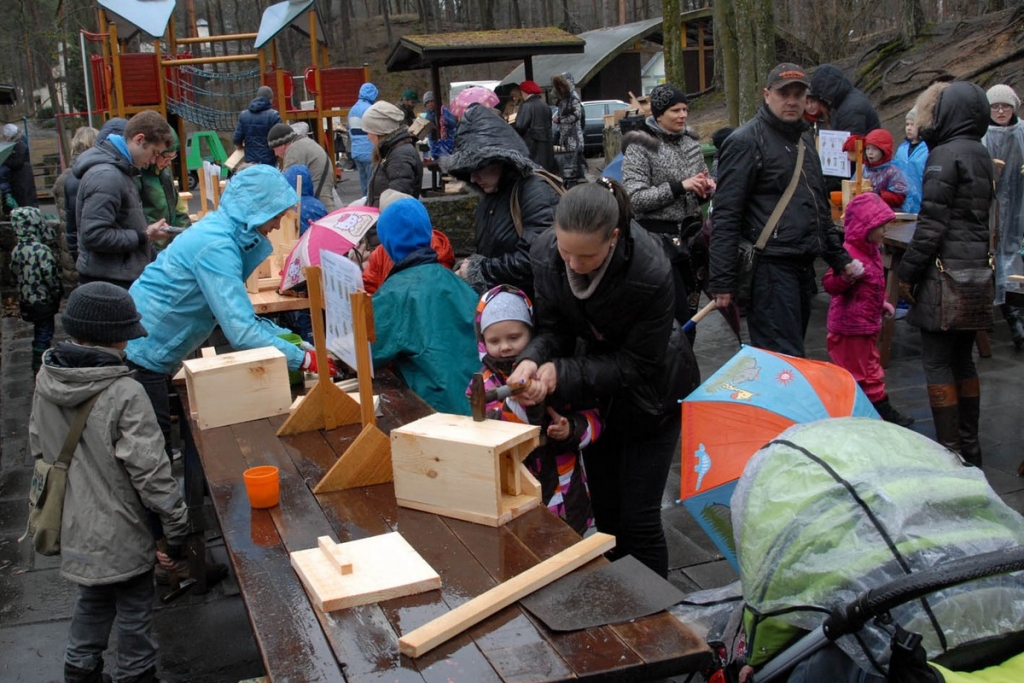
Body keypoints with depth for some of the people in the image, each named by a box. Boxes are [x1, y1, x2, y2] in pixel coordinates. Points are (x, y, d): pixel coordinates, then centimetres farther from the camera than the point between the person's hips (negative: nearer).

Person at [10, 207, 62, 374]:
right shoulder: (42, 250, -23)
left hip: (26, 301, 8)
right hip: (43, 301, -8)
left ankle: (38, 366, 33)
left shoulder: (16, 251, 1)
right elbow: (50, 276, -21)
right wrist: (58, 293, -6)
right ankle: (40, 368, 7)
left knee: (39, 334, 21)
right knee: (44, 335, 3)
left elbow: (15, 274, 10)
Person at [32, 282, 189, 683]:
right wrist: (177, 529, -12)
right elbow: (150, 470, -23)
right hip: (119, 533, -7)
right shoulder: (124, 394, -26)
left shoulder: (46, 382, -5)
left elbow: (38, 447, 9)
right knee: (133, 613, 14)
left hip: (72, 527, 7)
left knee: (92, 601, 28)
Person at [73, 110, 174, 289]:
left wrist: (146, 231, 3)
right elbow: (94, 236, -24)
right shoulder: (106, 176, -19)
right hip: (108, 282, -10)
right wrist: (144, 237, -16)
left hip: (124, 278, 10)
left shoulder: (119, 170, 12)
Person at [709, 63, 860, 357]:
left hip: (802, 267, 9)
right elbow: (725, 216, -14)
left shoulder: (804, 140, 19)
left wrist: (839, 258, 24)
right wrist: (722, 281, -18)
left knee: (792, 350, 14)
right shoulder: (746, 142, -8)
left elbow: (820, 206, 28)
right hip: (769, 267, -9)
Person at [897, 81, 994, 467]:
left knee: (937, 362, -3)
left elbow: (932, 222, -16)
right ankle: (969, 446, 22)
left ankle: (950, 449, -1)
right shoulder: (981, 155, 14)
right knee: (962, 359, 15)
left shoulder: (945, 155, -12)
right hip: (976, 271, 9)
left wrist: (908, 271, -9)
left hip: (944, 272, -9)